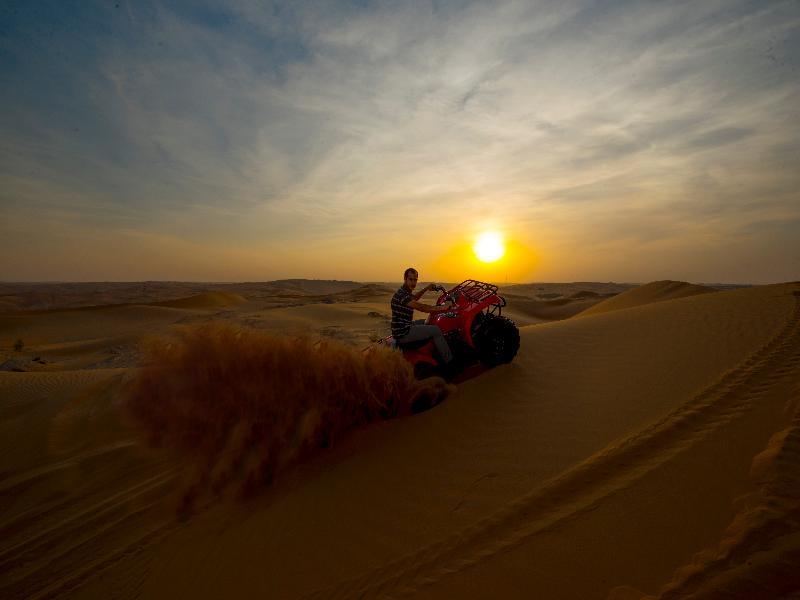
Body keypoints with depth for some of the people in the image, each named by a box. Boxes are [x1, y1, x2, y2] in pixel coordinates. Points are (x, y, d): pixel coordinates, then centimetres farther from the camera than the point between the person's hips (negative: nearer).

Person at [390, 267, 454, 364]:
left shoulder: (405, 292, 10)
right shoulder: (402, 295, -23)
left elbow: (414, 297, 32)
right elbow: (421, 307, -28)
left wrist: (426, 288, 25)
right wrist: (442, 307, -21)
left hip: (404, 328, 11)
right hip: (403, 333, -11)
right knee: (435, 330, -11)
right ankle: (449, 361, 0)